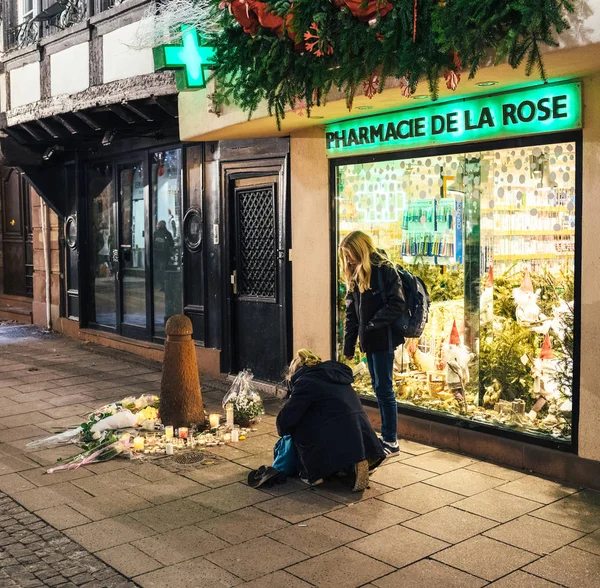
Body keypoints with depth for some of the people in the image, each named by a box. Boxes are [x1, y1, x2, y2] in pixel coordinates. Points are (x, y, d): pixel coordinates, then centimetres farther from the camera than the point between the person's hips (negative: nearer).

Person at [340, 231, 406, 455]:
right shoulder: (355, 275, 12)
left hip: (383, 338, -8)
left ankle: (391, 440, 7)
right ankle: (386, 435, 21)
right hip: (368, 340, 8)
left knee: (384, 388, -3)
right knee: (379, 388, 12)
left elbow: (398, 305, -18)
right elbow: (351, 312, 13)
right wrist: (348, 345, 10)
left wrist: (371, 324, -16)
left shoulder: (384, 270, -12)